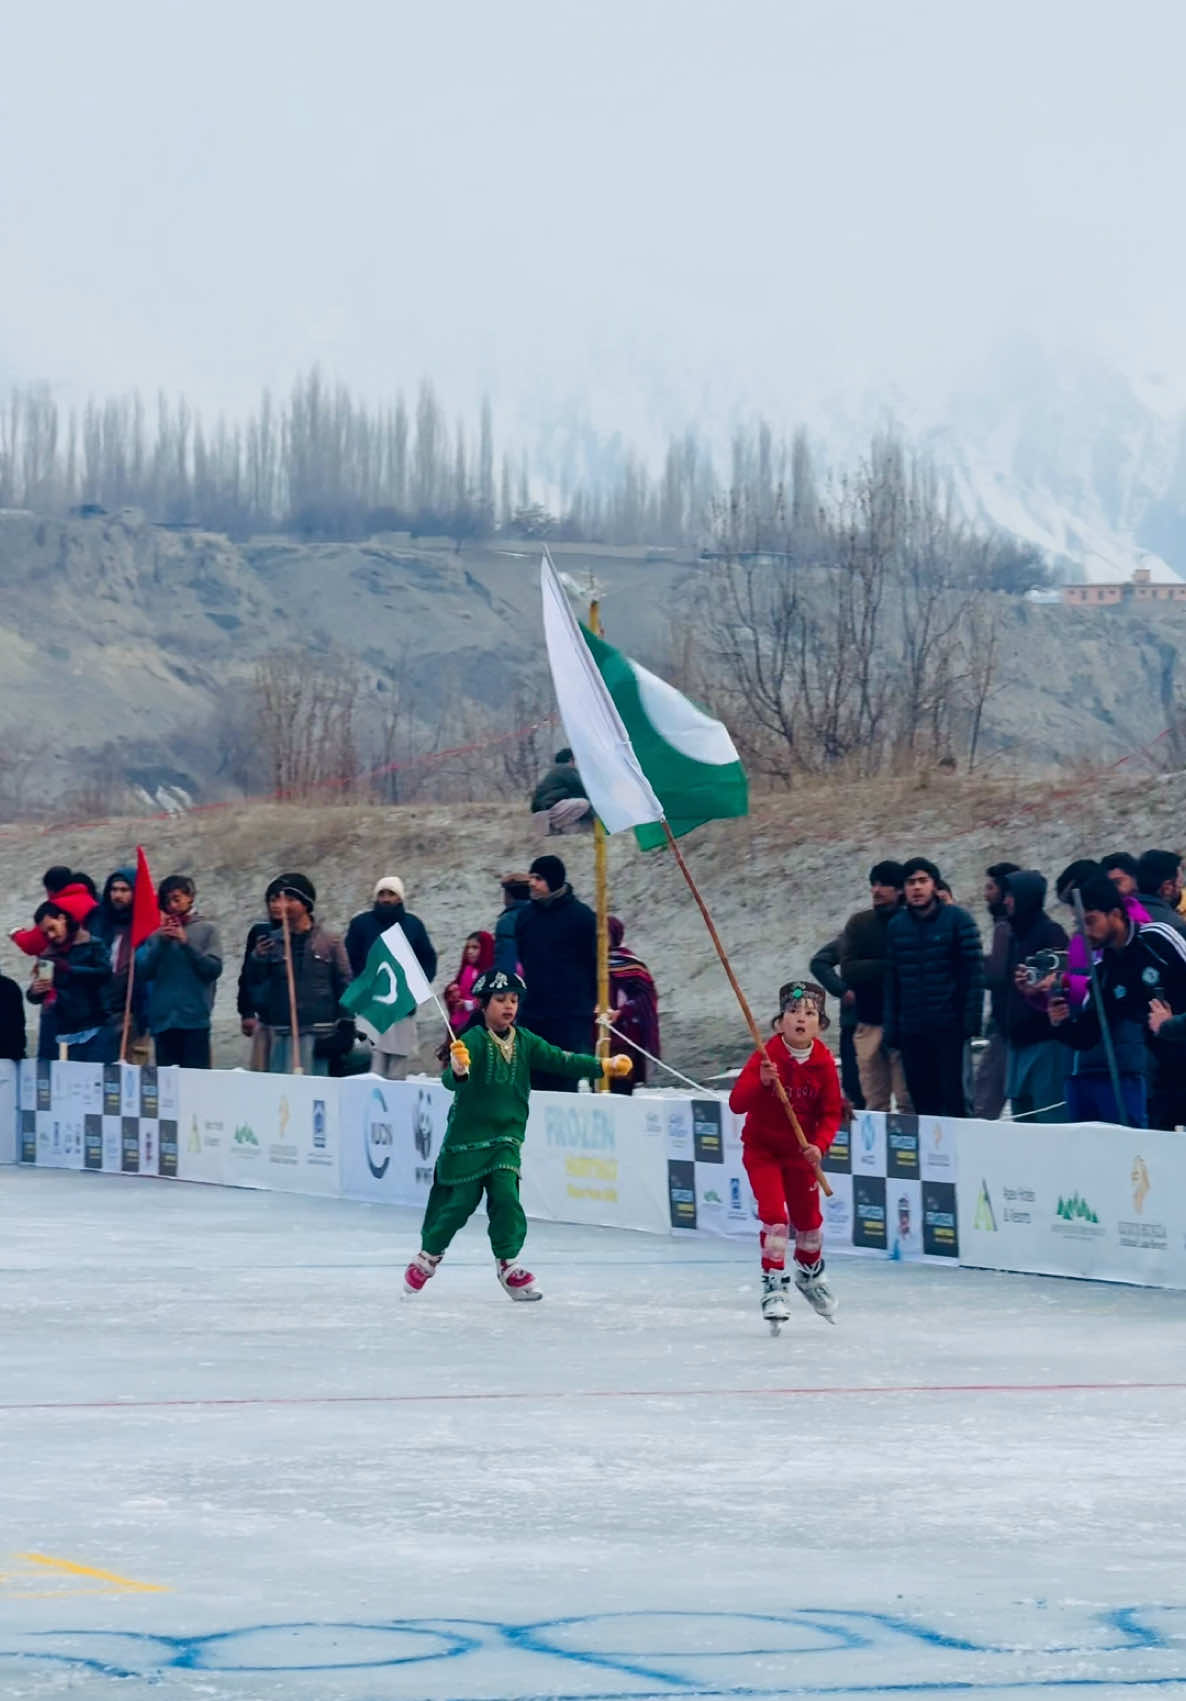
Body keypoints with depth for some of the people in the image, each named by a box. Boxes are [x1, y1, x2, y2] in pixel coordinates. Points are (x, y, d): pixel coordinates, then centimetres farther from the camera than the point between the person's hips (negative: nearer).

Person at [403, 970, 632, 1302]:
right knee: (459, 1201, 3)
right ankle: (428, 1255, 25)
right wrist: (457, 1071, -54)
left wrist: (603, 1066, -12)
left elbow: (560, 1061, -2)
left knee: (505, 1196, -10)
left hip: (506, 1137, 4)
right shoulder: (472, 1041, -16)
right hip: (466, 1135, -4)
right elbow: (451, 1080, -30)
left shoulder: (525, 1041, 2)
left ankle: (507, 1263, 3)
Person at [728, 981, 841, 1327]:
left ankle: (810, 1274, 41)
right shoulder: (767, 1056, -20)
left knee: (808, 1218, 15)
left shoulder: (824, 1062, -10)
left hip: (800, 1150, 3)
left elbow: (831, 1112, -7)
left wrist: (819, 1145, -23)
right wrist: (761, 1082, -44)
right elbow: (737, 1103, -26)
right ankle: (773, 1286, -5)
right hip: (762, 1147, -3)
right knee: (775, 1217, -16)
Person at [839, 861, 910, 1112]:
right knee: (874, 1103, 4)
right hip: (869, 1023, 3)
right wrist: (890, 967, -12)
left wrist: (871, 970, -14)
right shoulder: (859, 924, 10)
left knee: (909, 1101, -7)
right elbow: (848, 971, -1)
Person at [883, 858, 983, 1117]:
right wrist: (891, 1028, 8)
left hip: (949, 1027, -4)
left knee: (952, 1096, -7)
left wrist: (971, 1021, -13)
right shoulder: (896, 925, 12)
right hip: (911, 1031, 4)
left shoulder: (957, 919, -1)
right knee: (922, 1102, 4)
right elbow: (891, 980, 13)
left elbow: (974, 972, -5)